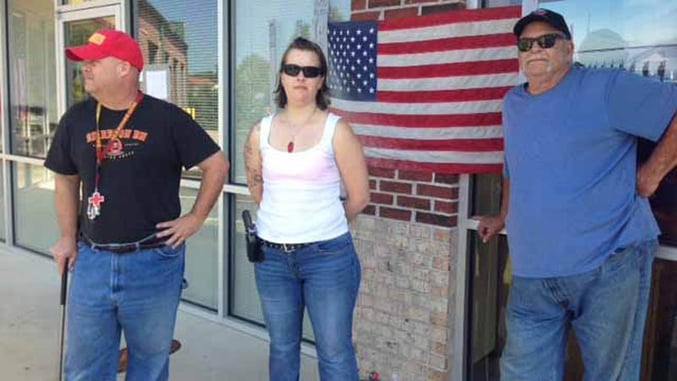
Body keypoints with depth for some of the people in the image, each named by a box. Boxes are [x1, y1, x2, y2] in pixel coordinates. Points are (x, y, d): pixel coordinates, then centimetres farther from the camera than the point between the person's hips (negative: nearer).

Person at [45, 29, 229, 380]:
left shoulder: (166, 118, -8)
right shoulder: (76, 119, 4)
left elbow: (217, 165, -3)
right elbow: (66, 180, 14)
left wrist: (195, 219, -5)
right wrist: (68, 238, 9)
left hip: (154, 261, -3)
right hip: (92, 261, 4)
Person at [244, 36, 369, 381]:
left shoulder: (336, 130, -8)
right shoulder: (261, 131, 3)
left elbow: (359, 196, -3)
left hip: (327, 254, -3)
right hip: (272, 255, 4)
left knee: (335, 352, 6)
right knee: (282, 348, 18)